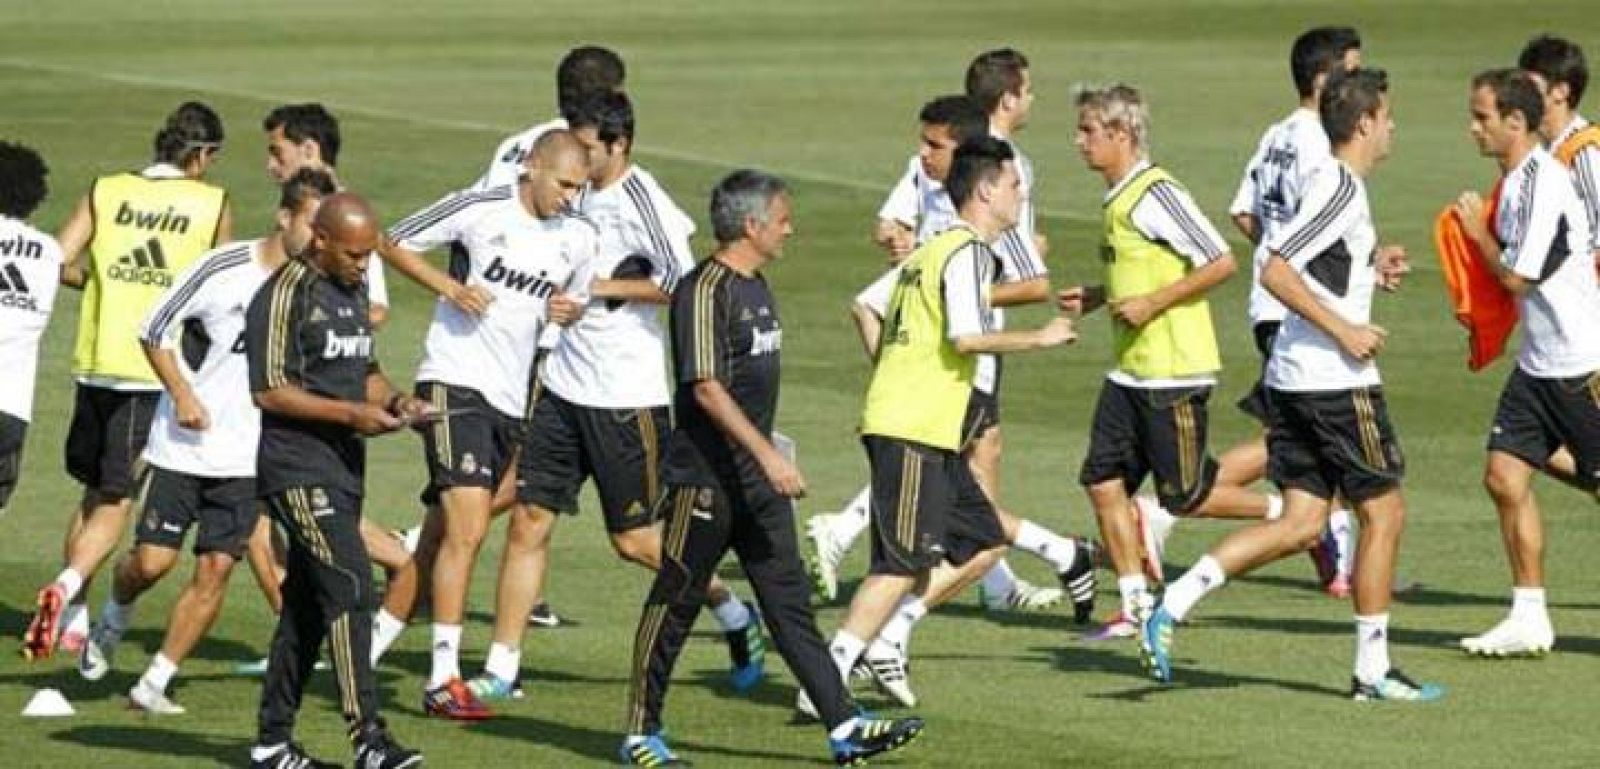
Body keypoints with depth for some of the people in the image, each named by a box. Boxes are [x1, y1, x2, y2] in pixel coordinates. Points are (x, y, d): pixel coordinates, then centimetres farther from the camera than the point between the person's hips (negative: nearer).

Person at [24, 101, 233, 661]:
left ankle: (74, 618, 18)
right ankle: (67, 586, -24)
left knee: (95, 490, 19)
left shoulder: (105, 192, 4)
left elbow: (57, 263, -3)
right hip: (160, 369, -3)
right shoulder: (214, 206, -1)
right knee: (115, 500, 0)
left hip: (96, 363, 3)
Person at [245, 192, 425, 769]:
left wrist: (393, 400, 6)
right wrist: (350, 413, -19)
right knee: (350, 584, -17)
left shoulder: (352, 290, 17)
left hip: (343, 465, 9)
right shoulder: (285, 294, -12)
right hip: (298, 467, -9)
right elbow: (270, 390, -16)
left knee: (307, 601, 11)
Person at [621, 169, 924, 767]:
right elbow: (706, 387, -22)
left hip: (755, 476, 9)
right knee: (676, 602, 1)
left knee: (790, 601, 5)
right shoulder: (704, 290, -15)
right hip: (704, 476, -9)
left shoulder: (756, 287, 13)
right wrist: (768, 454, -26)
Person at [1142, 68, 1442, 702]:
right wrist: (1343, 330, -20)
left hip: (1292, 378, 9)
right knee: (1384, 513, 3)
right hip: (1336, 381, -9)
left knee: (1301, 523, 6)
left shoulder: (1330, 183, 15)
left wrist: (1368, 269, 22)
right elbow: (1275, 271, -23)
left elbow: (1312, 267, 28)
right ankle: (1372, 669, 8)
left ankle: (1175, 604, -5)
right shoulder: (1342, 188, -15)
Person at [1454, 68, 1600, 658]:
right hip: (1538, 361, 9)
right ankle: (1529, 619, 5)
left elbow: (1518, 277, -17)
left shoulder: (1543, 183, -19)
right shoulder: (1513, 183, 10)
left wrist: (1479, 233, -4)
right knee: (1505, 477, 2)